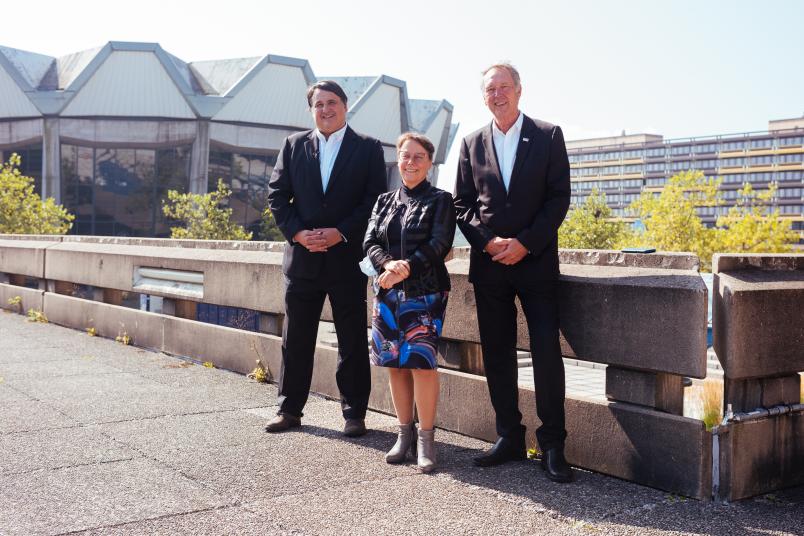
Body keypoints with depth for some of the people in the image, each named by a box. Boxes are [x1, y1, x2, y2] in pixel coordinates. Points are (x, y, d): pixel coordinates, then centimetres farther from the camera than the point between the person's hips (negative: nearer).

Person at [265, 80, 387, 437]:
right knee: (295, 339, 9)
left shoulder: (368, 148, 2)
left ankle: (354, 413, 13)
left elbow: (376, 199, -4)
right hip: (302, 256, 3)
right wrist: (298, 232, -9)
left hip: (348, 257, -2)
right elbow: (277, 194, 6)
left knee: (352, 341, 4)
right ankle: (289, 410, 20)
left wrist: (341, 233, -14)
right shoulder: (294, 146, 9)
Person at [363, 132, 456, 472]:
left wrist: (407, 268, -19)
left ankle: (426, 438, 0)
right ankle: (405, 433, 18)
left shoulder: (440, 200, 3)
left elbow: (439, 244, -8)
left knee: (421, 362, -12)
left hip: (425, 292, -4)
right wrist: (388, 265, -15)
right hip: (387, 293, 4)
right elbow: (370, 242, 6)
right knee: (395, 363, 6)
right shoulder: (385, 201, 15)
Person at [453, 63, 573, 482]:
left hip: (535, 260, -3)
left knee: (547, 350, -7)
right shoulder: (472, 143, 11)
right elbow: (462, 203, 9)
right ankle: (509, 438, 17)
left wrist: (524, 243, -12)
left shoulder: (548, 136, 3)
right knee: (496, 353, 6)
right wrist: (488, 242, -7)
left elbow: (559, 198, -3)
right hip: (488, 261, 3)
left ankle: (552, 445, 2)